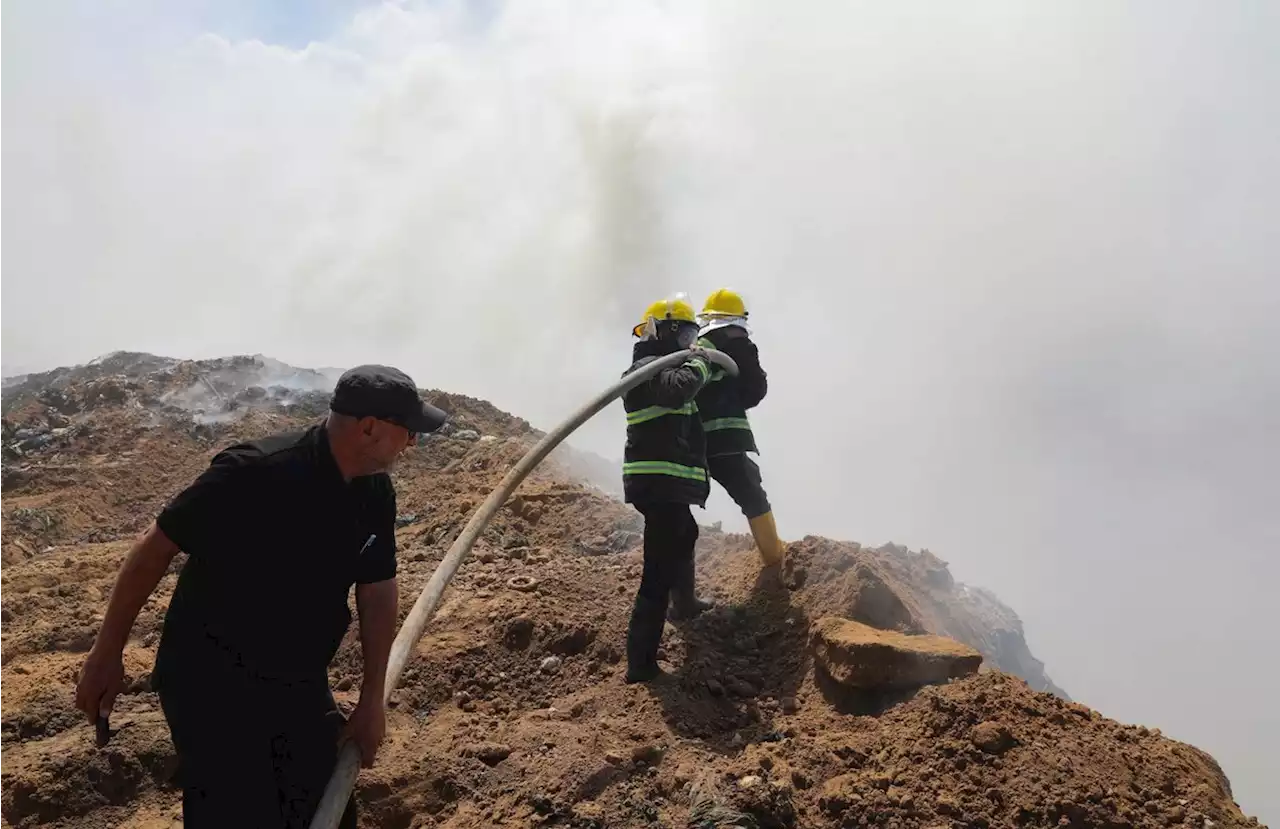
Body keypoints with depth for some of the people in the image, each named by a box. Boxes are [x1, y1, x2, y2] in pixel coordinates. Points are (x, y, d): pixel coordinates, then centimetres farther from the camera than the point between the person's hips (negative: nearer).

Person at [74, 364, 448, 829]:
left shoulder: (375, 491, -4)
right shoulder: (255, 472, -27)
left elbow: (378, 590, 5)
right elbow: (156, 547, -18)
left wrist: (372, 701, 6)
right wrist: (107, 653, -11)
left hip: (300, 684, 7)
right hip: (211, 687, -7)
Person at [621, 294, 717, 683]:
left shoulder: (658, 368, 21)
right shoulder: (649, 368, -13)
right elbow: (677, 389, -35)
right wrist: (699, 364, -19)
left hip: (666, 484, 11)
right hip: (659, 484, -11)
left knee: (684, 536, 35)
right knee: (660, 571, -13)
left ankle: (685, 603, 58)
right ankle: (640, 662, -14)